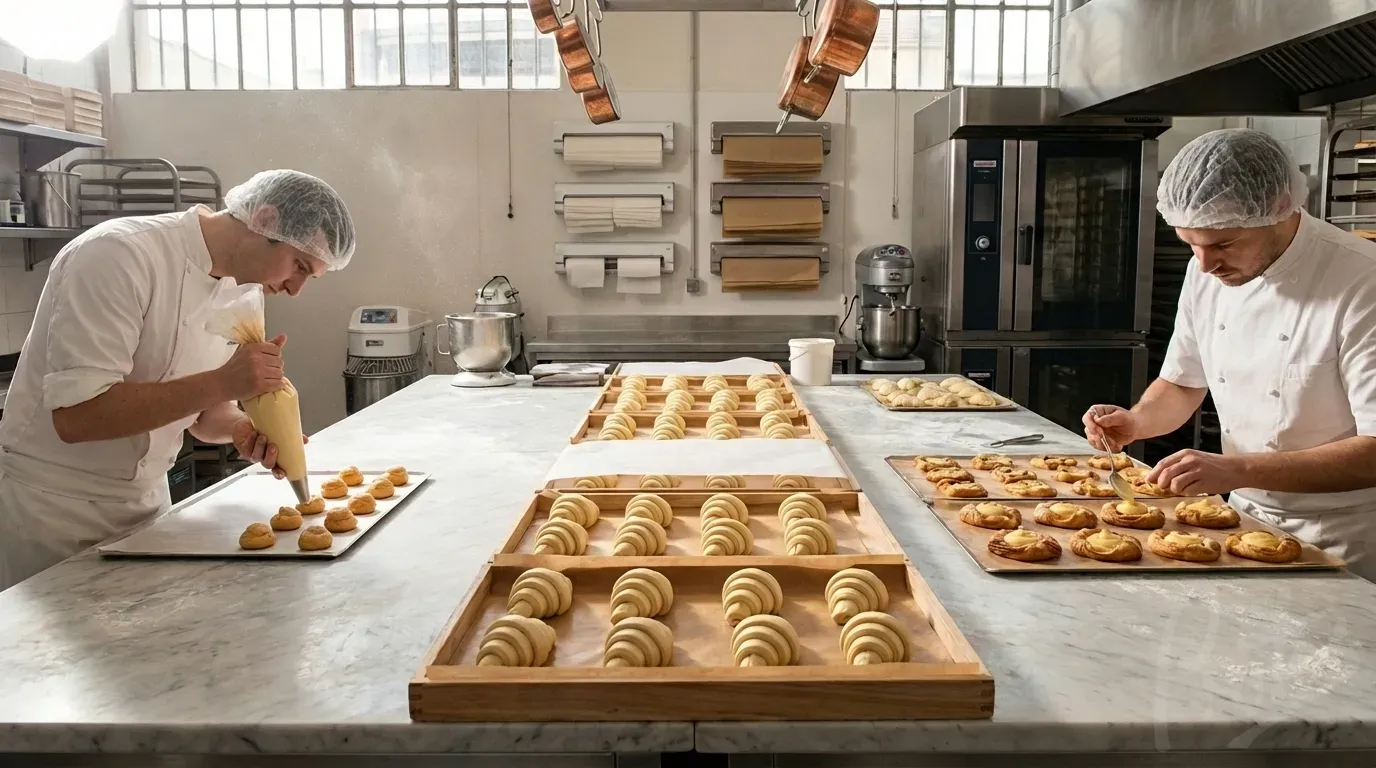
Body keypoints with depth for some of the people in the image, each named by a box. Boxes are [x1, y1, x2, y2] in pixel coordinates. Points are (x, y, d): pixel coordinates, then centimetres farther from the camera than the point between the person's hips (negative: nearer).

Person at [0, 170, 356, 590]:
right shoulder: (118, 255, -23)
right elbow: (75, 415, -28)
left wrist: (243, 429, -14)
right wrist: (220, 383, -32)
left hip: (147, 503, 7)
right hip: (54, 510, -7)